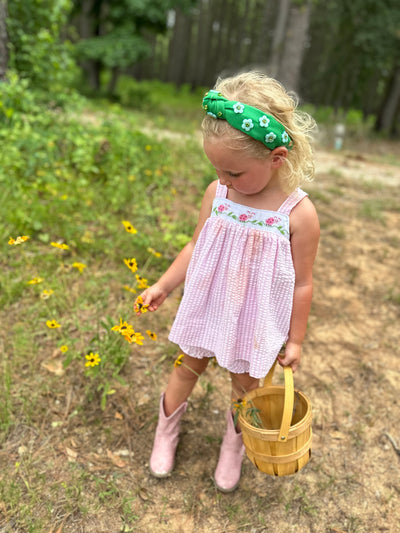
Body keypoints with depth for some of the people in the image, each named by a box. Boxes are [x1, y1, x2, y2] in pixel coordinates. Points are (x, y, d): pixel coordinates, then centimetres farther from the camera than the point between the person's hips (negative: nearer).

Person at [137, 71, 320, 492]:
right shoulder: (217, 193, -11)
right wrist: (163, 286, 5)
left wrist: (295, 339, -3)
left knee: (244, 384, 19)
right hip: (207, 309, 3)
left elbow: (301, 284, -11)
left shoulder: (298, 213, -21)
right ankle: (166, 431, 49)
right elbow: (196, 246, 3)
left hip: (255, 324, -2)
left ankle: (234, 447, 49)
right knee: (188, 367, 20)